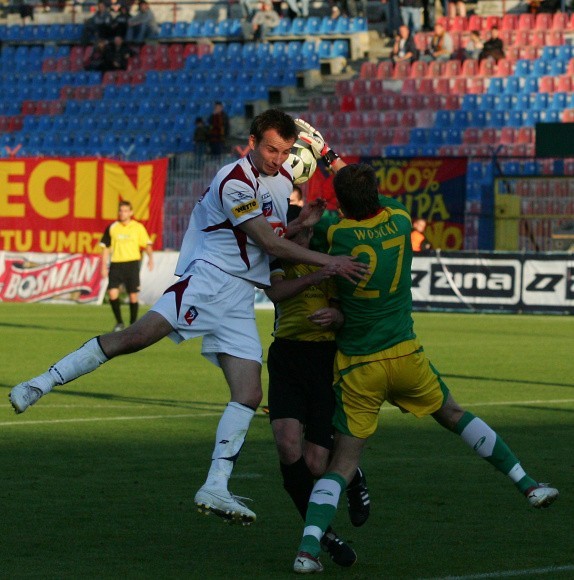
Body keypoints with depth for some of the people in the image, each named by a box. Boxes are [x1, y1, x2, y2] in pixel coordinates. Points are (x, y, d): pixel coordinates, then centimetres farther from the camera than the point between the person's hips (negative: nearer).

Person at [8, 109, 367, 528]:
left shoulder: (284, 176, 16)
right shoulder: (234, 181, -10)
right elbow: (268, 243, -15)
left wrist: (302, 224, 10)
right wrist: (328, 261, -18)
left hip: (241, 297, 7)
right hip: (210, 278, -7)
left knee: (249, 394, -6)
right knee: (139, 334, -26)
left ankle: (215, 489, -6)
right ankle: (44, 383, -18)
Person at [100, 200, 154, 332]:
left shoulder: (138, 227, 3)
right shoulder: (112, 228, 6)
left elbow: (146, 244, 4)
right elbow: (105, 247, 11)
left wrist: (150, 257, -14)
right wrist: (104, 266, 5)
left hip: (132, 263, -1)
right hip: (116, 264, 1)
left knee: (133, 295, -1)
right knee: (112, 293, -12)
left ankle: (133, 325, 14)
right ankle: (119, 323, 5)